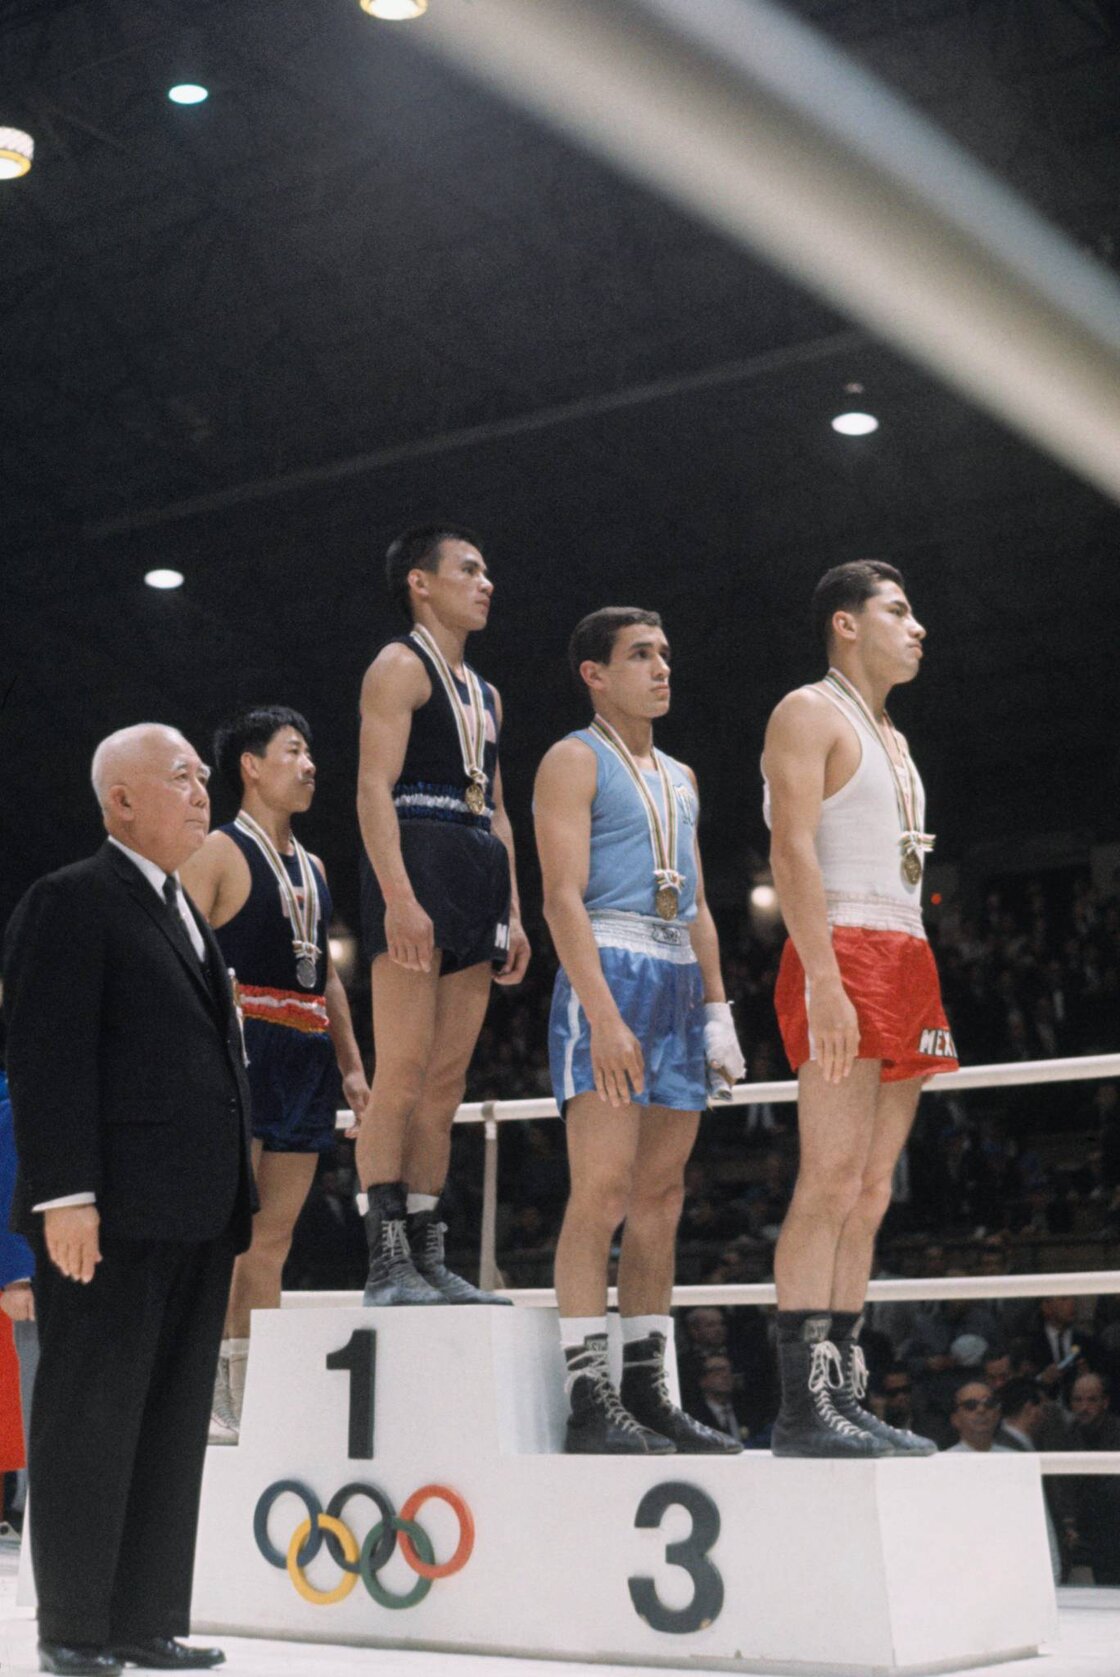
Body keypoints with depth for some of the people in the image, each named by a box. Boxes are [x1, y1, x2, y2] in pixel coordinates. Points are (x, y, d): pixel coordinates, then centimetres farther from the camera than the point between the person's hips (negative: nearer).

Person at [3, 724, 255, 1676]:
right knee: (89, 1426, 1)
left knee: (174, 1430, 12)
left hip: (197, 1220, 8)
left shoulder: (189, 916, 20)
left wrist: (233, 1203, 16)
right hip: (115, 1217, -8)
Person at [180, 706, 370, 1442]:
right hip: (244, 1049, -7)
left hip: (306, 1058, 7)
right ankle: (212, 1399, -7)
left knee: (275, 1234, 7)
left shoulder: (312, 868, 21)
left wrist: (350, 1065, 18)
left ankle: (259, 1399, 11)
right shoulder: (219, 853, -2)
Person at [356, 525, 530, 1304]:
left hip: (476, 887, 9)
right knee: (403, 1073, -12)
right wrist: (399, 897, -23)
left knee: (447, 1080, 6)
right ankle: (388, 1263, -12)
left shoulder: (484, 694, 25)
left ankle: (430, 1260, 8)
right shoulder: (400, 666, 0)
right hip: (418, 866, -8)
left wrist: (513, 912, 16)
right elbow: (374, 786, -12)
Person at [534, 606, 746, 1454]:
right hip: (608, 970, -7)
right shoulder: (574, 760, 0)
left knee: (662, 1196, 6)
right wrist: (603, 1012, -21)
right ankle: (589, 1399, -12)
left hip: (678, 984, 8)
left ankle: (647, 1392, 10)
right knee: (603, 1188, -13)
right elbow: (563, 895, -11)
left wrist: (717, 1007, 13)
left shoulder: (680, 778, 23)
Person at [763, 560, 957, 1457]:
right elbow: (793, 851, -13)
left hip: (905, 962, 9)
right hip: (841, 953, -9)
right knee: (832, 1179, -15)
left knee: (870, 1193, 5)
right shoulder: (809, 713, -1)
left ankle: (845, 1397, 7)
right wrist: (826, 982, -24)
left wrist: (919, 991, 17)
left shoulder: (894, 741, 25)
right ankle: (803, 1407, -14)